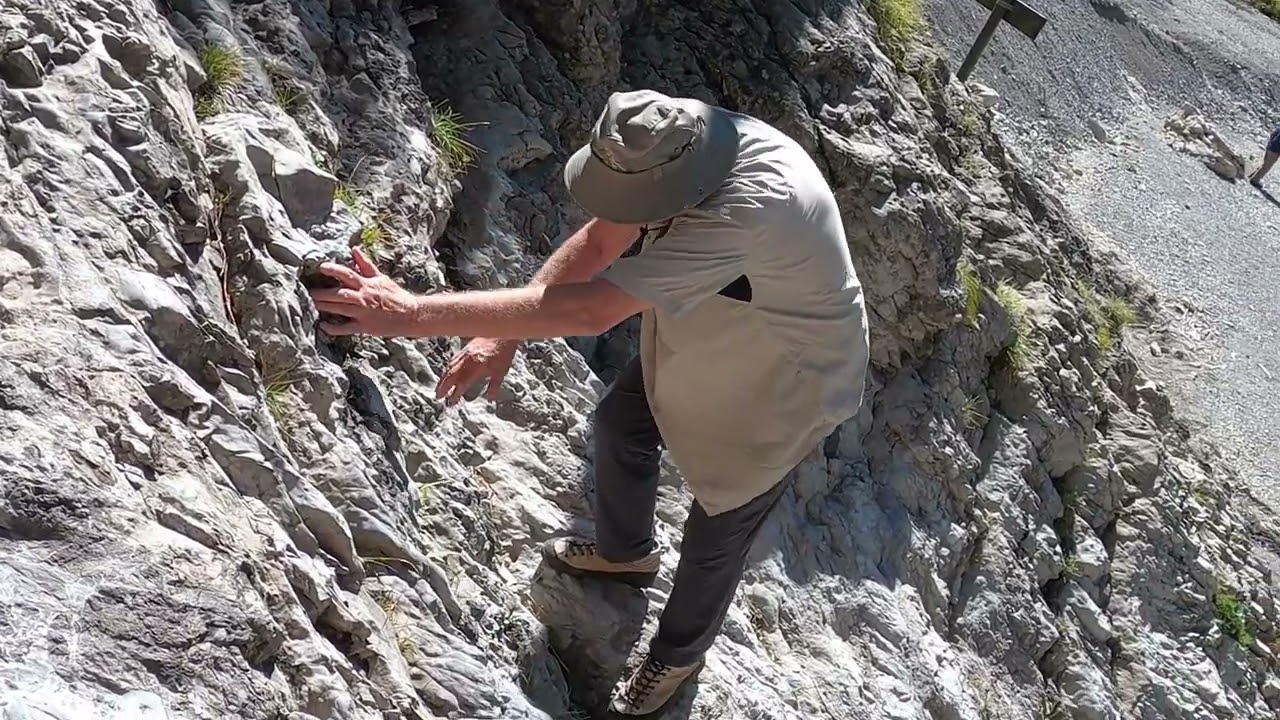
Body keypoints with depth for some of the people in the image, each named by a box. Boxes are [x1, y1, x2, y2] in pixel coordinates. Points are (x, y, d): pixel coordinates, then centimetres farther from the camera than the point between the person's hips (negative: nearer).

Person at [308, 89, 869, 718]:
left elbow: (587, 311, -49)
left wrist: (415, 314, -47)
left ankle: (677, 655, 43)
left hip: (781, 389, -7)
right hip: (703, 338, 7)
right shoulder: (678, 141, -24)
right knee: (620, 424, 24)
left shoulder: (746, 210, -48)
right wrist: (503, 335, -20)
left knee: (714, 538, 11)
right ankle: (625, 551, 54)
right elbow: (596, 244, -10)